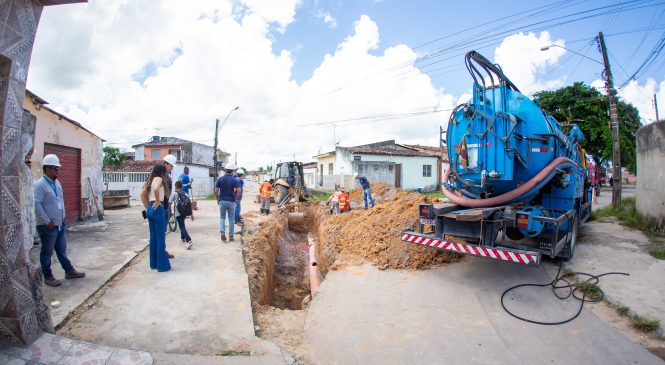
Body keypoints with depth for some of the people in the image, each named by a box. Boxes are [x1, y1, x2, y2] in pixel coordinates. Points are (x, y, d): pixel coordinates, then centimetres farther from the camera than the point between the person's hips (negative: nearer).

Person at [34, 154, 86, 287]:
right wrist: (47, 221, -19)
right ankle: (48, 277, 17)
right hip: (48, 226, -8)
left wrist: (63, 216, 13)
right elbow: (36, 205, -21)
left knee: (62, 249, 17)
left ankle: (69, 271, 26)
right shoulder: (40, 185, -16)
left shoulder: (57, 182, 10)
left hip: (60, 224, 8)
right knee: (47, 252, 5)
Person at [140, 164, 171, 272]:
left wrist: (147, 207, 16)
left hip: (150, 209, 9)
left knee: (153, 237, 14)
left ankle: (154, 263, 23)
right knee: (161, 237, -2)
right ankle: (162, 265, 4)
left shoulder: (150, 180, 14)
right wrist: (158, 201, -18)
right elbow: (156, 189, -31)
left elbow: (142, 194, 16)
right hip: (157, 209, -9)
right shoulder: (159, 179, -10)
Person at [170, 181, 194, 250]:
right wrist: (192, 214, 10)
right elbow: (190, 204, 7)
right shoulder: (185, 194, 12)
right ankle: (183, 238, 42)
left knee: (182, 227, -10)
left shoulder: (174, 193, -1)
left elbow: (169, 203, -7)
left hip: (178, 213, -6)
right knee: (182, 225, 29)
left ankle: (189, 241, -27)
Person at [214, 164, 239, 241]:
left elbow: (216, 191, -2)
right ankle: (231, 235, 11)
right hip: (231, 202, -1)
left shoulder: (220, 179, -2)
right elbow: (238, 191, -12)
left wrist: (218, 200, 10)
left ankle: (222, 232, -5)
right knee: (231, 219, 8)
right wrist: (235, 199, 2)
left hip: (222, 201, 1)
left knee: (222, 217, 15)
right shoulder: (234, 180, -5)